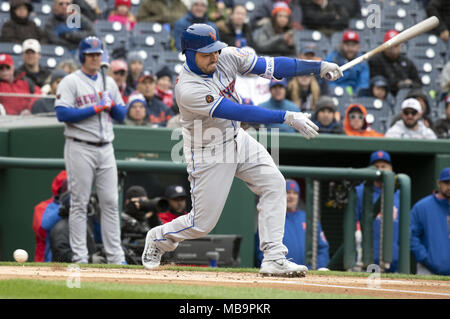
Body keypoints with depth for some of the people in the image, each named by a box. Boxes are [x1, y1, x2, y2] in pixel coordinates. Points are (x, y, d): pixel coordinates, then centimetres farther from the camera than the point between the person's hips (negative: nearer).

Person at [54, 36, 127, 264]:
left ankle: (115, 256, 5)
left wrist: (111, 104, -4)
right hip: (80, 149, -5)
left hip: (105, 149, 5)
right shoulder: (70, 82, -2)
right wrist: (96, 109, -16)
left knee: (110, 202, 3)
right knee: (79, 203, -3)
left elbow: (121, 116, 18)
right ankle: (79, 257, 0)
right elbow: (62, 114, -15)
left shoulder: (109, 83, 16)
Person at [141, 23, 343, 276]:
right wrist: (288, 117, -39)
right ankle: (158, 239, 31)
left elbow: (270, 65, -11)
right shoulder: (188, 89, -31)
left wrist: (319, 66, -18)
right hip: (209, 154, -7)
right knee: (202, 224, 0)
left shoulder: (226, 57, -11)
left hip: (237, 139, 7)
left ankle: (273, 258, -11)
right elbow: (241, 112, -35)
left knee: (274, 183, -11)